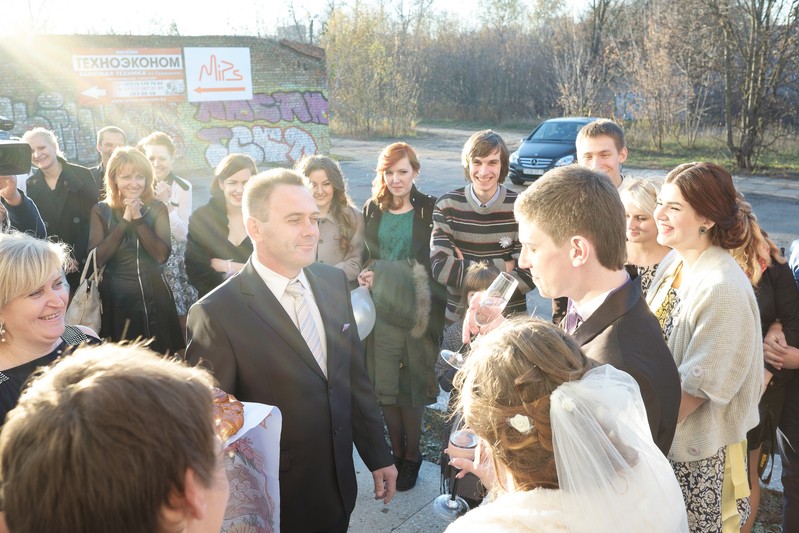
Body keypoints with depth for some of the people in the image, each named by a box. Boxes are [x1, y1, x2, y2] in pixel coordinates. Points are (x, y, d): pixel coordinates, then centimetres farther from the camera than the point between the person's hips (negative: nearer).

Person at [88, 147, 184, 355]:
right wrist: (125, 221, -16)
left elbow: (161, 255, -12)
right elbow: (97, 259, -12)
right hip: (115, 298, 0)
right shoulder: (101, 210, 0)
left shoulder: (157, 209, 1)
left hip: (153, 297, 1)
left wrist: (138, 219, -17)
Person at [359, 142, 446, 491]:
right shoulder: (372, 210, 8)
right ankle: (396, 452, 27)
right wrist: (365, 275, -3)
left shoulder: (430, 210, -4)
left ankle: (412, 454, 25)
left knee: (412, 386, 7)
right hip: (381, 310, 3)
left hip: (417, 312, -3)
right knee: (385, 386, 8)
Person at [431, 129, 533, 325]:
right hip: (458, 318, 1)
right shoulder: (447, 205, -8)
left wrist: (464, 268, -17)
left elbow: (528, 276, -17)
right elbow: (441, 269, -18)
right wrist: (502, 267, -17)